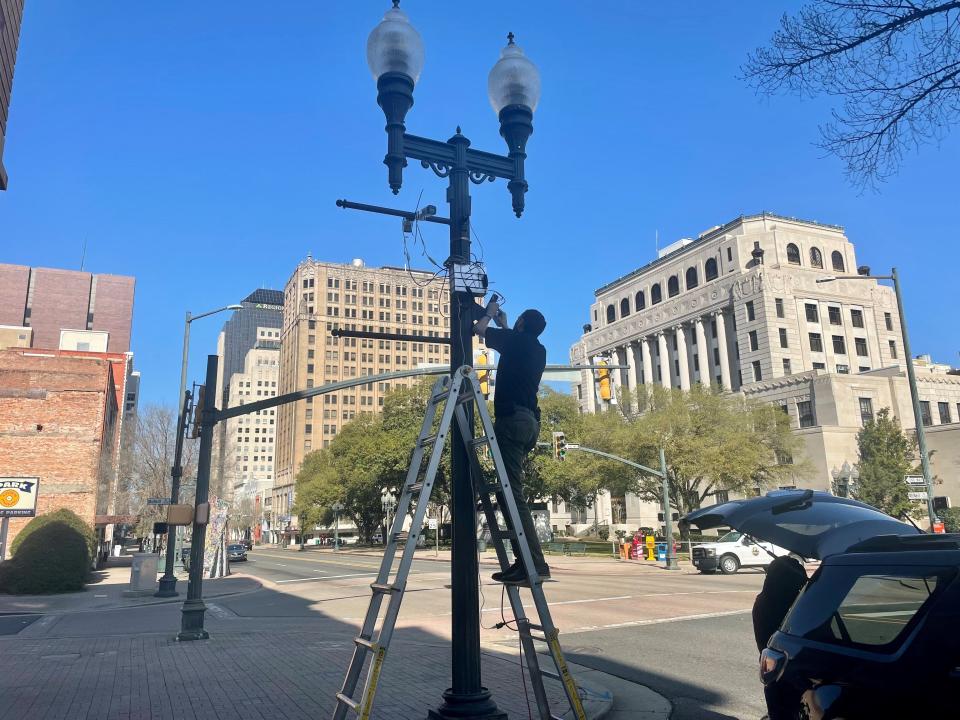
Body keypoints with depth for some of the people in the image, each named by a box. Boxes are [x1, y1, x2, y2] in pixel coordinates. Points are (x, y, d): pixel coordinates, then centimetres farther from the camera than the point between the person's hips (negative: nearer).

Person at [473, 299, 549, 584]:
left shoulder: (516, 339, -2)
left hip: (512, 418, -9)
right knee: (512, 490, 10)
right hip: (530, 421, 9)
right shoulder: (538, 349, 19)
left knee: (513, 492, -12)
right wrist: (503, 325, 44)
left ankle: (535, 562, -17)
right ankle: (524, 560, 8)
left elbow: (479, 329, 11)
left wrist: (490, 312, 28)